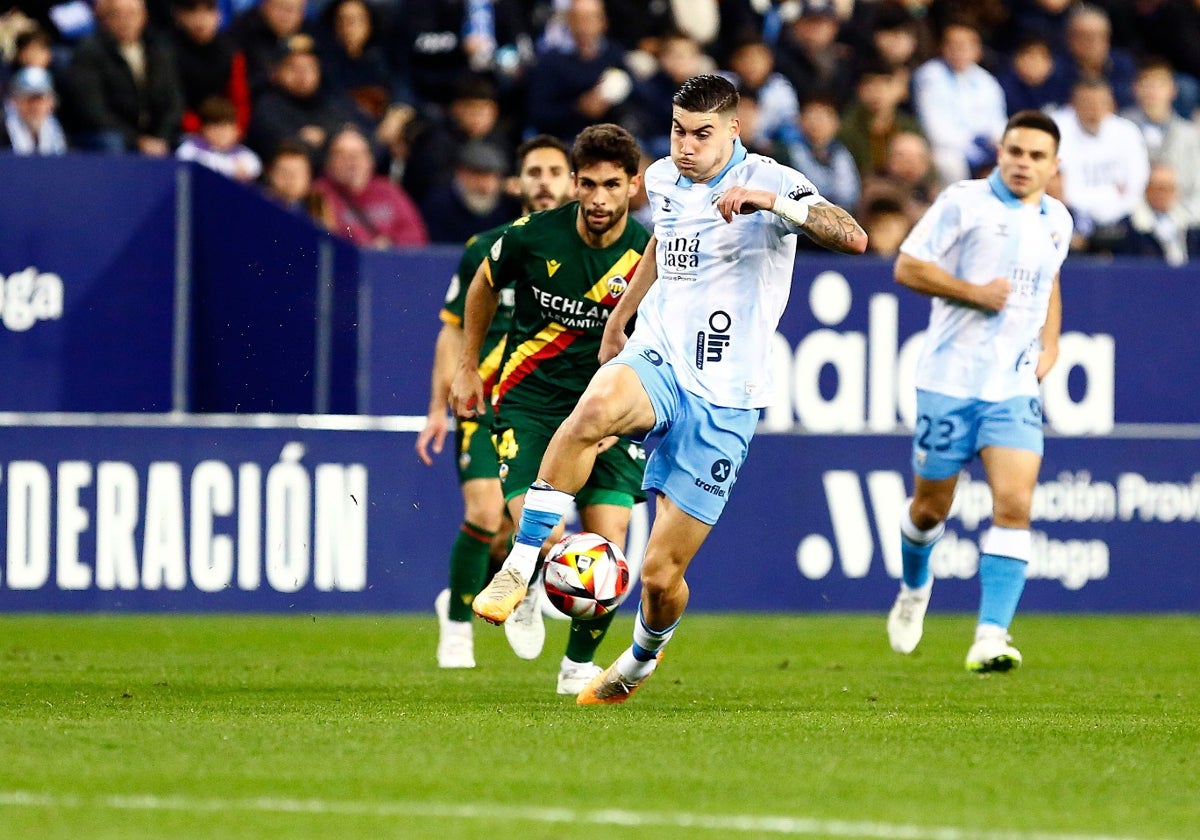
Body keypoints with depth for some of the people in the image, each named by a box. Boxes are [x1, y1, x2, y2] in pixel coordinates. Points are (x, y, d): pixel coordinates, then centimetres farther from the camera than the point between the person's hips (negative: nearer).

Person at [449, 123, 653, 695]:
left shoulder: (650, 258, -10)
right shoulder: (533, 237, -10)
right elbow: (484, 285, 11)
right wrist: (468, 368, 17)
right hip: (529, 398, -1)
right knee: (538, 533, -21)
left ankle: (580, 665, 15)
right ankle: (522, 581, 16)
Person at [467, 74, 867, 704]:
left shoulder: (767, 182, -10)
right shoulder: (662, 179, 9)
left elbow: (853, 238, -26)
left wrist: (774, 202, -38)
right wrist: (617, 319, 38)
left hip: (723, 398, -4)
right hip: (656, 362, 4)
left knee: (661, 574, -2)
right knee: (596, 407, -37)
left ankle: (642, 657, 33)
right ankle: (519, 567, -34)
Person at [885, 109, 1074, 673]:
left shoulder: (1057, 220, 11)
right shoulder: (964, 203, -6)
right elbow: (907, 267, -6)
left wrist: (1050, 343, 15)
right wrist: (973, 292, -16)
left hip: (1016, 386, 3)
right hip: (950, 378, -3)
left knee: (1014, 505, -15)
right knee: (930, 506, 8)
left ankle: (990, 638, -18)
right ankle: (914, 589, 41)